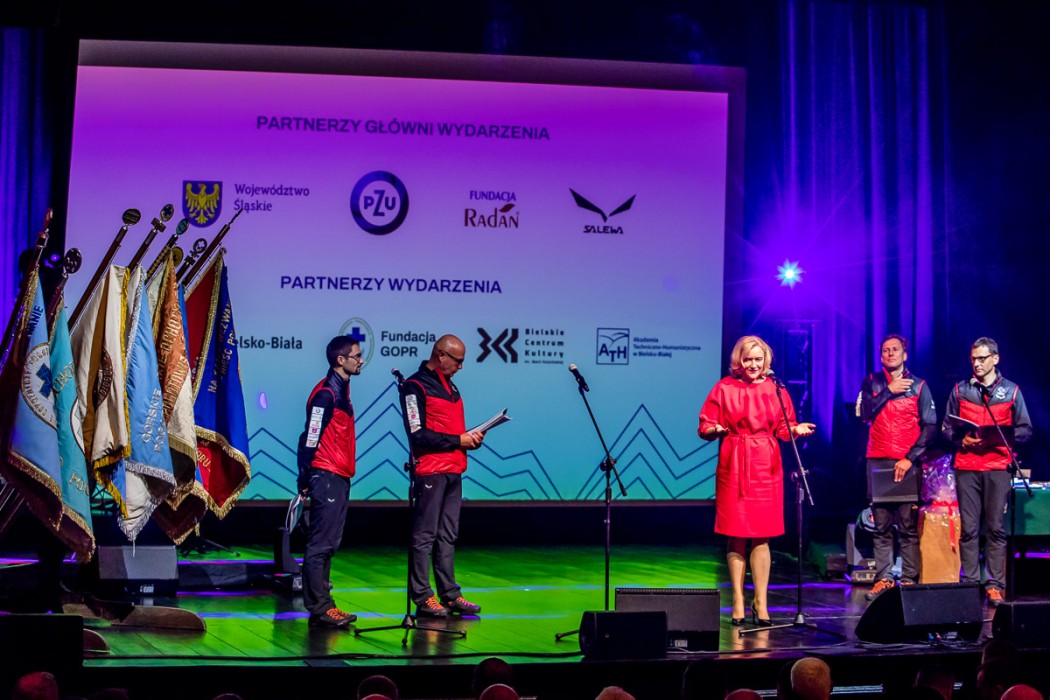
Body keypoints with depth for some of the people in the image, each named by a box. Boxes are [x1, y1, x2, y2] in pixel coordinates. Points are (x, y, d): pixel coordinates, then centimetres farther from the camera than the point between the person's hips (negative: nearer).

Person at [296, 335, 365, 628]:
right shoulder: (326, 393, -13)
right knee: (320, 544, -6)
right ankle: (319, 608, -4)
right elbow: (310, 438, -16)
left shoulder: (341, 390, 16)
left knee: (329, 544, 11)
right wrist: (306, 479, -15)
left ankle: (322, 604, 16)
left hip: (340, 478, 10)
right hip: (326, 476, -10)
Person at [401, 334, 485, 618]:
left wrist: (470, 437, 6)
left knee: (448, 536, 11)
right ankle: (422, 597, -2)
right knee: (425, 536, -4)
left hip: (453, 471, 9)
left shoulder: (448, 385, 19)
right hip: (430, 471, -9)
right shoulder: (415, 387, -8)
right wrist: (459, 440, -13)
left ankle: (449, 595, 15)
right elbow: (419, 435, -16)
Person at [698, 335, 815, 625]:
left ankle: (761, 602, 6)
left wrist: (796, 429, -8)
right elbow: (705, 427, 2)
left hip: (766, 468, 1)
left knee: (761, 536, 1)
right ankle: (738, 601, 8)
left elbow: (783, 428, 13)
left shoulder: (775, 389, 9)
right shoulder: (724, 388, 3)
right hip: (733, 467, -1)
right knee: (736, 536, 0)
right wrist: (716, 430, -19)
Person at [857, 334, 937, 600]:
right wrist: (889, 391, -5)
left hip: (907, 463, -1)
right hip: (878, 461, 2)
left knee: (908, 526, -6)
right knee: (881, 526, 0)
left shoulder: (918, 386, 7)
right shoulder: (871, 383, 13)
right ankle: (883, 579, 1)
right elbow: (865, 413, -2)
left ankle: (909, 580, -5)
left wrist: (910, 458, -8)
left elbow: (930, 427, 2)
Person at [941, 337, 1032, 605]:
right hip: (967, 466, 1)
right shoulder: (960, 390, 12)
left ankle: (995, 586, -3)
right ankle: (970, 583, 1)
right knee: (968, 528, -2)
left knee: (996, 527, -4)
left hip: (998, 466, -1)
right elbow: (947, 427, 14)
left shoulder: (1011, 391, 9)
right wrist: (962, 440, -6)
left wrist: (1000, 437, -9)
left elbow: (1025, 430, 8)